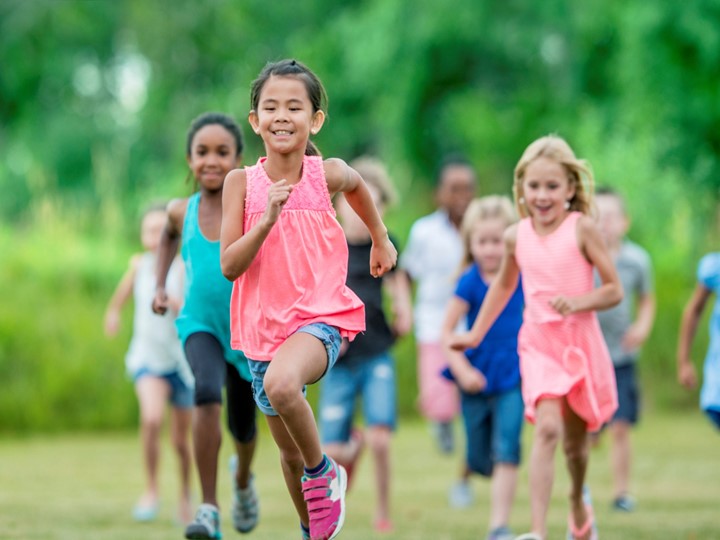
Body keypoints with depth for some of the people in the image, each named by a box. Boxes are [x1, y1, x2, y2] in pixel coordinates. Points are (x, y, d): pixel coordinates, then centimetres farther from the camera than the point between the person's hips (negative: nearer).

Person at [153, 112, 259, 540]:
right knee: (207, 394, -30)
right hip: (200, 325, 0)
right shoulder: (183, 211, -5)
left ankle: (243, 477, 54)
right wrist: (161, 286, 11)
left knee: (242, 426, 16)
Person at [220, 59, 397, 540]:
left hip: (321, 317, -3)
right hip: (264, 324, 3)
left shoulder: (328, 174, -6)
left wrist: (381, 239, 29)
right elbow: (230, 266, -11)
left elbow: (357, 185, 20)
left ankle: (323, 472, -10)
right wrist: (267, 219, -24)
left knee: (281, 383, -35)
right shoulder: (242, 183, -6)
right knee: (289, 452, 14)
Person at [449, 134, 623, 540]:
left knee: (576, 441, 15)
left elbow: (615, 290, -7)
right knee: (548, 429, -21)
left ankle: (579, 500, 48)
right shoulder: (517, 236, 2)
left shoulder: (582, 229, -9)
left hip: (582, 343, -1)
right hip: (538, 344, 1)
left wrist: (579, 301, -25)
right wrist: (477, 333, 24)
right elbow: (504, 285, 22)